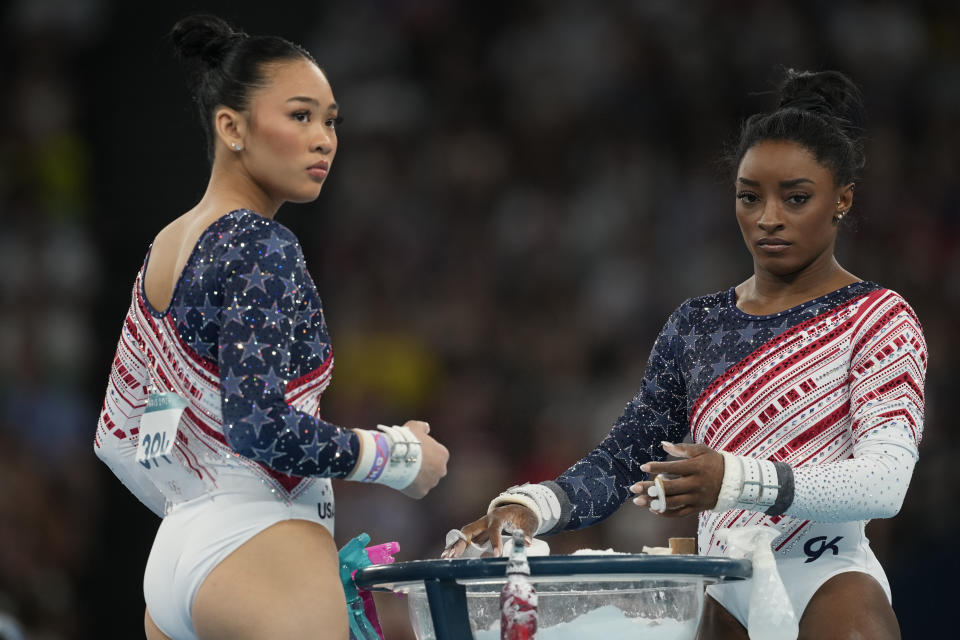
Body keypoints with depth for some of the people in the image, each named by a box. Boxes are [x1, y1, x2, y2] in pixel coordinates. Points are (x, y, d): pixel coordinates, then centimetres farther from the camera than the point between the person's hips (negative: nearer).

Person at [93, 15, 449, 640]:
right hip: (260, 553, -10)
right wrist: (403, 455, -8)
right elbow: (259, 425, -20)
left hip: (169, 561, 10)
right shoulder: (261, 249, -11)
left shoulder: (163, 250, 16)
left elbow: (118, 437, 20)